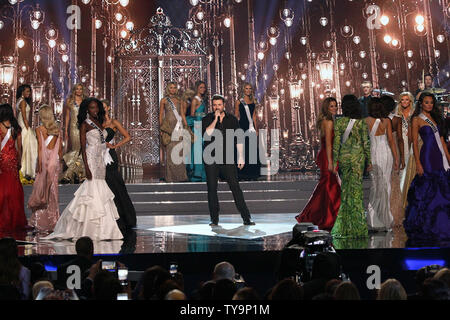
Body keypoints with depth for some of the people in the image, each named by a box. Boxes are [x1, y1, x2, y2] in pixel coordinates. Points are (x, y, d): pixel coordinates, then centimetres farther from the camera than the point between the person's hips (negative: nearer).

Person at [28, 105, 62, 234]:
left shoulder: (39, 129, -6)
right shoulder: (57, 130, 6)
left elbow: (40, 147, -11)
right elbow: (60, 148, 8)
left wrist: (39, 164, -10)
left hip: (45, 160, -4)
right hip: (55, 161, 4)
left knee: (42, 188, 3)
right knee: (53, 190, 8)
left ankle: (42, 223, 2)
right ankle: (53, 222, 11)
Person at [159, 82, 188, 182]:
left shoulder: (179, 100, 15)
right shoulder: (164, 100, 7)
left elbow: (182, 114, 15)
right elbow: (161, 115, 6)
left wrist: (186, 126, 9)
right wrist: (161, 128, 0)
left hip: (179, 125, 3)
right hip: (169, 126, -3)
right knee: (170, 150, -8)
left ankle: (180, 175, 5)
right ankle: (170, 176, -5)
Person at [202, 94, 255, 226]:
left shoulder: (232, 119, 8)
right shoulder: (207, 119, 4)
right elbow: (207, 133, -15)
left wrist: (241, 156, 3)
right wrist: (215, 119, -15)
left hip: (227, 159, 0)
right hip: (211, 159, 0)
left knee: (235, 187, -5)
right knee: (212, 188, 2)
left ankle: (246, 218, -4)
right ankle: (214, 219, 11)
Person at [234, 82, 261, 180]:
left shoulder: (253, 102, 14)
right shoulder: (239, 102, 2)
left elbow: (254, 116, 15)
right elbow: (236, 116, 0)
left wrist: (256, 128, 9)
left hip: (251, 128, 4)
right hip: (242, 127, -4)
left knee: (253, 150, 2)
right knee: (243, 150, -4)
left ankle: (252, 173, 8)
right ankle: (242, 174, 1)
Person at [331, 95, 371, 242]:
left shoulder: (339, 122, -4)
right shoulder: (362, 123, -4)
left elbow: (336, 143, -4)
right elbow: (366, 143, -3)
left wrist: (334, 162, 1)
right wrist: (369, 161, 6)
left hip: (343, 157, 1)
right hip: (358, 158, -1)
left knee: (345, 189, 12)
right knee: (355, 190, 2)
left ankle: (345, 225, 15)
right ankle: (357, 226, 2)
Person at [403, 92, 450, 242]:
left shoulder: (435, 118, 17)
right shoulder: (417, 119, -1)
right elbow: (415, 143, -6)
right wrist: (418, 163, -13)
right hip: (428, 158, -6)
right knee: (429, 192, -5)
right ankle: (426, 228, 5)